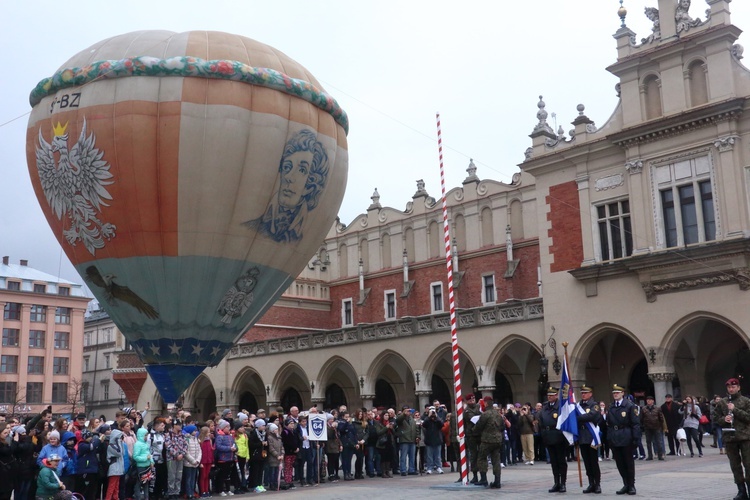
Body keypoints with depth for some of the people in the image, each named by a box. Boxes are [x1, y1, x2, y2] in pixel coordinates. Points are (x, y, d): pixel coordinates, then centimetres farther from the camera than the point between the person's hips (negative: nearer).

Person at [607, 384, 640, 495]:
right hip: (614, 439, 5)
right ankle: (626, 484, 20)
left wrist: (636, 439, -14)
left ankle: (631, 485, 16)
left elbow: (636, 423, -8)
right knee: (620, 463, 9)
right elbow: (608, 424, 12)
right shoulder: (610, 407, 11)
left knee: (629, 462, 5)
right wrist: (608, 439, 6)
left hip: (626, 439, -5)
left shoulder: (630, 406, -5)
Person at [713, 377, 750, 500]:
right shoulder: (722, 402, 8)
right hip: (729, 437, 3)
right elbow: (716, 417, 10)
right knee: (735, 465, 7)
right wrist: (724, 419, -9)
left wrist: (735, 410, -15)